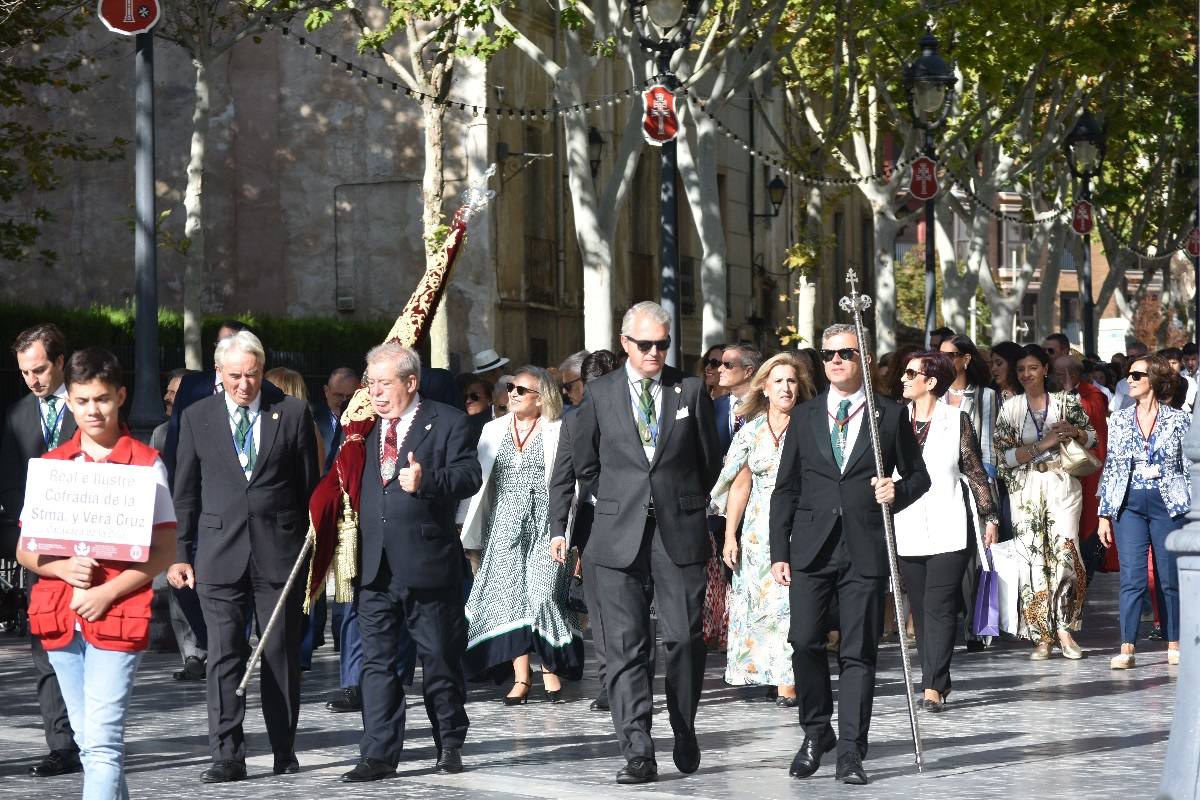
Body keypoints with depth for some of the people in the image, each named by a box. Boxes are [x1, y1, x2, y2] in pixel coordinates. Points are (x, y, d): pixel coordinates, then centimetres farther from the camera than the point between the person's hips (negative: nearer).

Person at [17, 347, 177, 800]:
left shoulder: (146, 464, 0)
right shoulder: (51, 465, 11)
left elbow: (164, 551, -2)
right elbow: (25, 550, 11)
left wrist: (107, 592, -14)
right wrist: (64, 568, -11)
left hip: (118, 616, -4)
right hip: (60, 618, 5)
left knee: (102, 740, -12)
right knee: (89, 742, 12)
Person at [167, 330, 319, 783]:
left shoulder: (293, 413, 4)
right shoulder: (197, 418, 7)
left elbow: (310, 487, 7)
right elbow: (185, 493, 9)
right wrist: (179, 554, 5)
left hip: (280, 550, 0)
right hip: (219, 553, 0)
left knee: (282, 654, 5)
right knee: (224, 655, -4)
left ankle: (284, 750, 16)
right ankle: (227, 755, -2)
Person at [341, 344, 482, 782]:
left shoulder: (448, 422, -1)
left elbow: (469, 476, -11)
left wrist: (427, 480, -24)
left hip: (428, 563, -4)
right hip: (375, 566, 4)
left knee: (440, 659, 7)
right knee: (377, 662, 1)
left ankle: (450, 745, 21)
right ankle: (379, 754, 3)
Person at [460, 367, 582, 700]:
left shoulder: (557, 432, 1)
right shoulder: (493, 431, 13)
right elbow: (477, 479, 13)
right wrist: (469, 529, 9)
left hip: (545, 526, -3)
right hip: (504, 527, 3)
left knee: (544, 594, -9)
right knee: (509, 596, -2)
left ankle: (550, 669, 6)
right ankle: (521, 676, 1)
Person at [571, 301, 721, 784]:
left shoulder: (691, 391, 5)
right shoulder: (599, 394, 6)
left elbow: (710, 460, 13)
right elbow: (584, 463, 15)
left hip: (680, 532, 0)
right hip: (619, 536, 0)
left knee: (684, 638, 0)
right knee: (626, 646, -5)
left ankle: (685, 736, 20)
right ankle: (638, 753, -5)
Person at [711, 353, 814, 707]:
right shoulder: (751, 431, 9)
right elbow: (740, 485, 10)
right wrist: (730, 537, 4)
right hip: (760, 530, 3)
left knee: (792, 600, -10)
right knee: (762, 601, 1)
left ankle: (788, 681, -9)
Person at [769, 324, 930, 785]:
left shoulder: (890, 415, 7)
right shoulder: (804, 417, 12)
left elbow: (918, 475, 14)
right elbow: (786, 490, 11)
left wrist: (898, 492, -9)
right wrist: (779, 552, 5)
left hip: (866, 551, -1)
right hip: (812, 550, 1)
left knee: (858, 653, -1)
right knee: (805, 642, -8)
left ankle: (850, 753, 4)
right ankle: (816, 732, 14)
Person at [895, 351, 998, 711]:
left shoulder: (957, 419, 0)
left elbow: (975, 470, 4)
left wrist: (990, 517, 3)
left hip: (949, 529, -4)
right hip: (908, 530, 4)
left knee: (939, 606, -9)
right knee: (921, 608, 6)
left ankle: (932, 686, -12)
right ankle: (938, 680, 16)